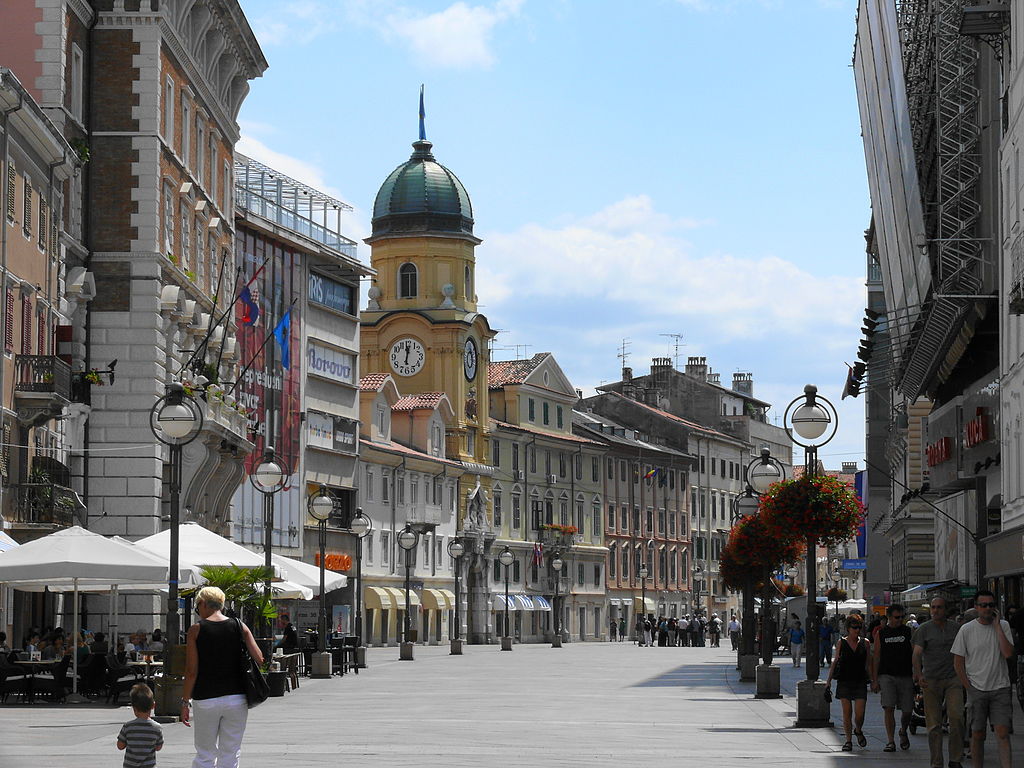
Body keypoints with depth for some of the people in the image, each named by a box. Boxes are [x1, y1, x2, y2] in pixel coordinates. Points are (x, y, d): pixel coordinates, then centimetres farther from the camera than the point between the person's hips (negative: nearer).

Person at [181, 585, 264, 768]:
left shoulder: (196, 630, -3)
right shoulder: (240, 627, 3)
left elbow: (191, 671, -7)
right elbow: (259, 660, -3)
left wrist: (185, 702, 0)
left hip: (206, 700, -2)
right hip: (236, 698, 2)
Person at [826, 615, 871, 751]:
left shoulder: (865, 643, 6)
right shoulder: (841, 643, 3)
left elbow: (868, 664, 11)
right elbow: (835, 662, 6)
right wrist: (829, 680, 1)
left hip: (860, 682, 0)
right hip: (844, 682, 0)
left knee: (859, 714, -6)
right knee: (847, 713, -2)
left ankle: (858, 731, 25)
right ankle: (848, 740, 10)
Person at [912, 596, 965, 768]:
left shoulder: (955, 628, 9)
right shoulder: (923, 629, 1)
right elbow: (916, 654, -9)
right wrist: (919, 675, -24)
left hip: (953, 679, 1)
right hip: (930, 681, -1)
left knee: (956, 717, -14)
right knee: (934, 724, 0)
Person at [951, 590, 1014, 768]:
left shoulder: (1003, 626, 2)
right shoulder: (966, 630, -1)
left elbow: (1008, 653, -13)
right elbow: (958, 662, 3)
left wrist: (997, 626, -11)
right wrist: (969, 687, -2)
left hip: (1000, 688, 0)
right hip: (976, 689, 0)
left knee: (1002, 733, -9)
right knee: (977, 734, 4)